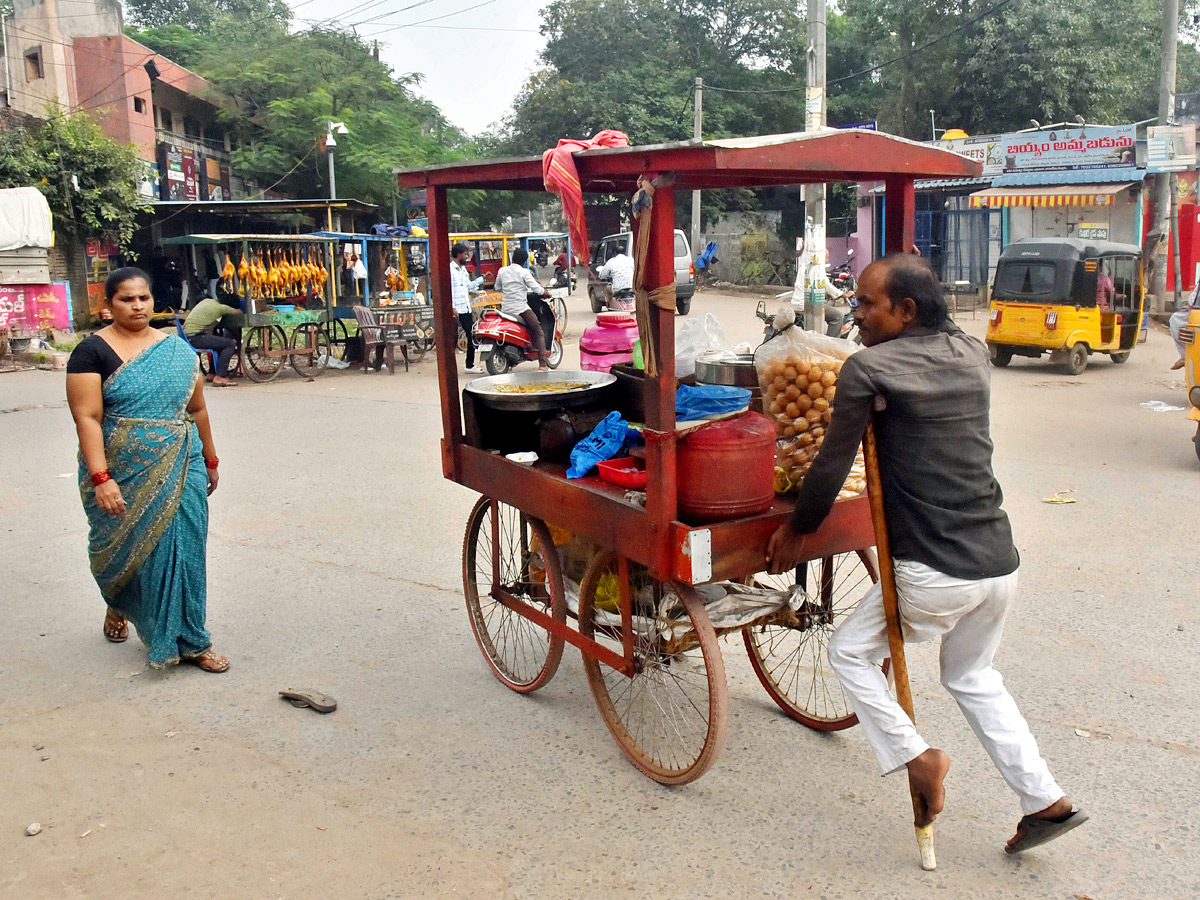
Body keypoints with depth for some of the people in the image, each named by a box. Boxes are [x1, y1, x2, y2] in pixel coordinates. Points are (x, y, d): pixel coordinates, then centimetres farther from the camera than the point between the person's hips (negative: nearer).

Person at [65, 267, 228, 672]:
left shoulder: (178, 348, 7)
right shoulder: (93, 351, -5)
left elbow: (197, 408, 13)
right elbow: (87, 417, -13)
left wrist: (209, 460, 16)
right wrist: (100, 478, -21)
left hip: (180, 469, 3)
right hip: (122, 472, -2)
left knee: (182, 547, 1)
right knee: (127, 548, 13)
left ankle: (189, 642, 10)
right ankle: (118, 605, 46)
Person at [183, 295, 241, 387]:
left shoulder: (207, 301, 15)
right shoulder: (220, 308, -8)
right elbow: (238, 312, 11)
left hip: (186, 336, 9)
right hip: (196, 337, -9)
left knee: (220, 342, 24)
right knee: (231, 344, -11)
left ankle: (212, 373, 24)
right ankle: (219, 377, -13)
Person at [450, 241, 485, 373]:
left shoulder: (463, 269, 17)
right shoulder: (450, 269, -10)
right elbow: (446, 290, -16)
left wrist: (482, 279, 18)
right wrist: (452, 307, -22)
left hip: (466, 309, 8)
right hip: (455, 310, -8)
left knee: (472, 336, 9)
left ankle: (470, 364, 18)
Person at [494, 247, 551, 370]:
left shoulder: (502, 271, 7)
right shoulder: (524, 272, -7)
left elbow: (497, 287, 19)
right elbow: (536, 288, -10)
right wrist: (546, 292, 9)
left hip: (505, 308, 6)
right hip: (521, 308, -5)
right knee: (539, 333, 1)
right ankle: (543, 363, -10)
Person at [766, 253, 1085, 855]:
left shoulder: (868, 369, -11)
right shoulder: (972, 355, 6)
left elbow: (832, 466, -6)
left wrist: (795, 529, 7)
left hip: (935, 574, -7)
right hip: (999, 562, 7)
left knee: (851, 651, 15)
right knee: (973, 677, 27)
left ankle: (916, 758, 6)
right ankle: (1046, 801, 29)